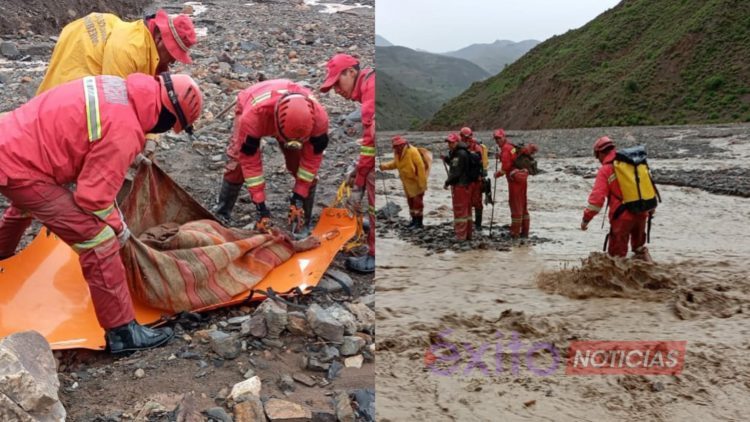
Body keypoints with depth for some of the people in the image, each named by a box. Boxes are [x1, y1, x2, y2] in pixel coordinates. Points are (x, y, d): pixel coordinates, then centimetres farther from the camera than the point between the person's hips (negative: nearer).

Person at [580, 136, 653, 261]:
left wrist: (586, 218, -9)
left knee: (616, 253, 4)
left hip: (622, 216, -6)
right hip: (642, 213, 6)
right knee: (638, 245, 29)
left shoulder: (605, 170, -6)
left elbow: (597, 197, -14)